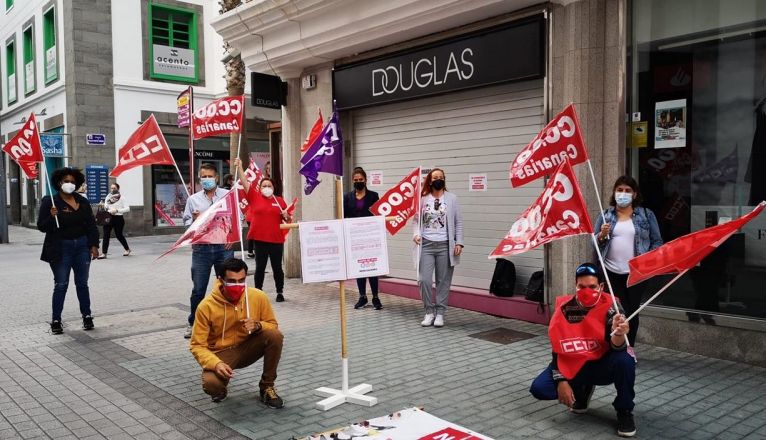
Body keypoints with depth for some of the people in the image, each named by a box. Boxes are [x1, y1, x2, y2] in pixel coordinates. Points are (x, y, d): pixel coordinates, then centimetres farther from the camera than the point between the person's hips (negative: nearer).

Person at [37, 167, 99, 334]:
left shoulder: (82, 201, 6)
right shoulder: (49, 201, -4)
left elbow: (91, 225, 9)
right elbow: (41, 226, -4)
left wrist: (94, 245, 2)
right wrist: (51, 217, -24)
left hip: (82, 247, 3)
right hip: (61, 249, -3)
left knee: (82, 283, 10)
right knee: (61, 285, 1)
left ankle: (87, 316, 18)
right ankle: (56, 320, 10)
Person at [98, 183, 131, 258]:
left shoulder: (121, 198, -4)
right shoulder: (108, 197, 9)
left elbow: (127, 209, -10)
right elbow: (105, 207, 12)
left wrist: (117, 210, -17)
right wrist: (103, 206, -10)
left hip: (118, 218, -4)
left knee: (118, 235, 7)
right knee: (106, 235, -4)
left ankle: (127, 249, 29)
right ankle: (104, 253, -1)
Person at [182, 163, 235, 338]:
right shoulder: (193, 199, 7)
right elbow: (186, 222, 8)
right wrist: (194, 220, -13)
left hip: (224, 247, 0)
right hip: (201, 248, 0)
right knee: (198, 288, 4)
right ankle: (193, 323, 18)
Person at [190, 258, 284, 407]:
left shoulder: (258, 297, -14)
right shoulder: (206, 306, -20)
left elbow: (273, 326, 0)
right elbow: (197, 345, -13)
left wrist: (258, 325, -24)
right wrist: (216, 363, -32)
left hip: (248, 348, 2)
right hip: (221, 353, -2)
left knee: (275, 335, -26)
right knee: (211, 384, -33)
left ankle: (267, 387, -6)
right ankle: (220, 389, 9)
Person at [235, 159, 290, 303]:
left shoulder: (279, 200, 6)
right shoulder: (254, 197, 3)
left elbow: (288, 220, 14)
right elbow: (245, 182, -5)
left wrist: (286, 215, -7)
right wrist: (239, 167, -12)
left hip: (276, 239, 1)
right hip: (259, 239, -1)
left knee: (277, 267, 7)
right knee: (260, 267, 7)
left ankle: (280, 292, 19)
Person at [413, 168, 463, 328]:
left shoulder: (451, 198, 4)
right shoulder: (423, 199, 5)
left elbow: (458, 223, 4)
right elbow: (416, 220, 7)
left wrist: (459, 243, -4)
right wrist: (416, 234, -12)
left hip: (445, 245, 0)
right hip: (426, 245, 1)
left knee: (443, 281, 4)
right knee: (424, 279, -6)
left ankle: (440, 313, 15)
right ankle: (429, 311, 11)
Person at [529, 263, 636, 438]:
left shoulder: (610, 306, -18)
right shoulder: (564, 308, -11)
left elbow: (617, 348, -30)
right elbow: (557, 351, -3)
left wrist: (619, 334, -52)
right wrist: (561, 381, -10)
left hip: (603, 365, -2)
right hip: (572, 366, 3)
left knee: (624, 360, -35)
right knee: (539, 389, -17)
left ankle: (624, 412, -7)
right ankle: (582, 390, 16)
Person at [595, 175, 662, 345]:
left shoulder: (646, 215, 5)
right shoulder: (605, 215, 7)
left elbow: (657, 241, 5)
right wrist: (602, 235, -14)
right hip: (612, 273, 1)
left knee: (632, 311, 4)